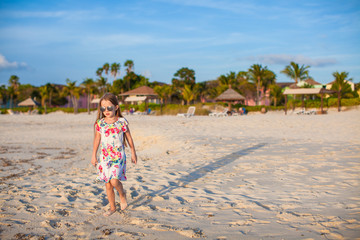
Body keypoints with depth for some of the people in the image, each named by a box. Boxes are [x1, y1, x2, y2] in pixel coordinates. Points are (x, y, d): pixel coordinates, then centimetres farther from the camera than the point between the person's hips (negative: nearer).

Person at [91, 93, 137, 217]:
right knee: (107, 184, 8)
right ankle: (112, 207, 24)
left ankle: (122, 194, 14)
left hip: (118, 156, -3)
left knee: (114, 180, -19)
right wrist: (94, 155, 11)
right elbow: (97, 139, 9)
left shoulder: (122, 122, -6)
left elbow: (129, 138, 4)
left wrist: (133, 153, 9)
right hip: (105, 157, 3)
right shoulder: (100, 123, 0)